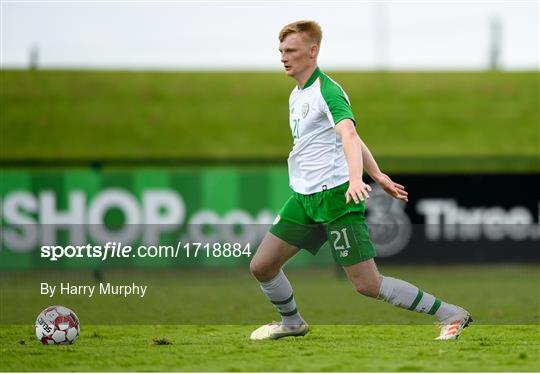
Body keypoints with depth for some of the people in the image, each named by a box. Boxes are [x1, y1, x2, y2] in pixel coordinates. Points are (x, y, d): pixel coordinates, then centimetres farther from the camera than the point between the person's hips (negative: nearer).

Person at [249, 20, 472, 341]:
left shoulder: (327, 91, -13)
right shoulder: (296, 95, 15)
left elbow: (348, 134, -31)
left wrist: (356, 179, -48)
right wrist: (378, 175, 26)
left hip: (336, 195, -9)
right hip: (304, 198, 9)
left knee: (368, 284, -11)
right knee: (262, 266, 7)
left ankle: (450, 315, -2)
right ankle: (292, 323, 33)